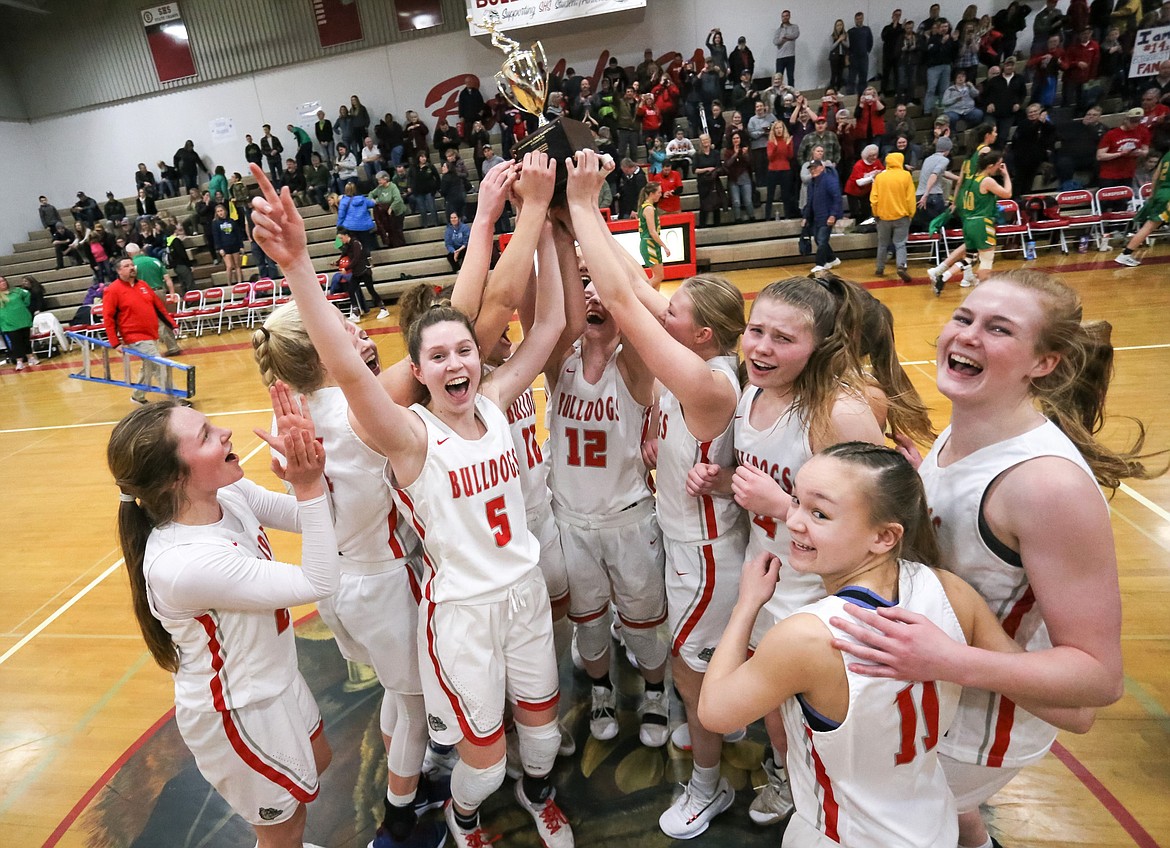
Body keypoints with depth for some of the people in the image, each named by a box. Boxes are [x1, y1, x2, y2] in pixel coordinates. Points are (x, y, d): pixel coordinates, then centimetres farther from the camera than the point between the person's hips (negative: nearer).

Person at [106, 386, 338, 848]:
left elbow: (310, 519, -5)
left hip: (275, 677, 8)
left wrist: (305, 454, -23)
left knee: (317, 761, 33)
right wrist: (308, 485, -38)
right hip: (237, 712, -8)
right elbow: (317, 583, -33)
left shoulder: (232, 494, -15)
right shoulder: (183, 564, -37)